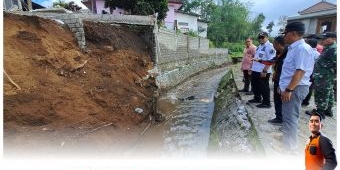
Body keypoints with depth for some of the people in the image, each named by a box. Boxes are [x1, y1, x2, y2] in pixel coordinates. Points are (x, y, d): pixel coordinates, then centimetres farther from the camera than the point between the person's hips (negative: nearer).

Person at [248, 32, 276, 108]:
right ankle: (257, 98, 37)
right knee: (255, 86, 20)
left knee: (264, 88, 0)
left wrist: (264, 71, -26)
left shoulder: (269, 46, -14)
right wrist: (252, 67, 19)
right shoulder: (259, 46, 16)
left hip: (263, 72, -10)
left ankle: (266, 103, 11)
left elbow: (271, 60, -22)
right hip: (255, 70, 10)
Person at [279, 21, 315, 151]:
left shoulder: (302, 48, -19)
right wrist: (283, 86, 21)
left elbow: (300, 72, -25)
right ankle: (286, 137, 38)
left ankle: (289, 147, 10)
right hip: (290, 87, 10)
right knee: (287, 116, 21)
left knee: (290, 117, -2)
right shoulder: (294, 48, 13)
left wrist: (289, 90, -25)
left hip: (295, 88, -10)